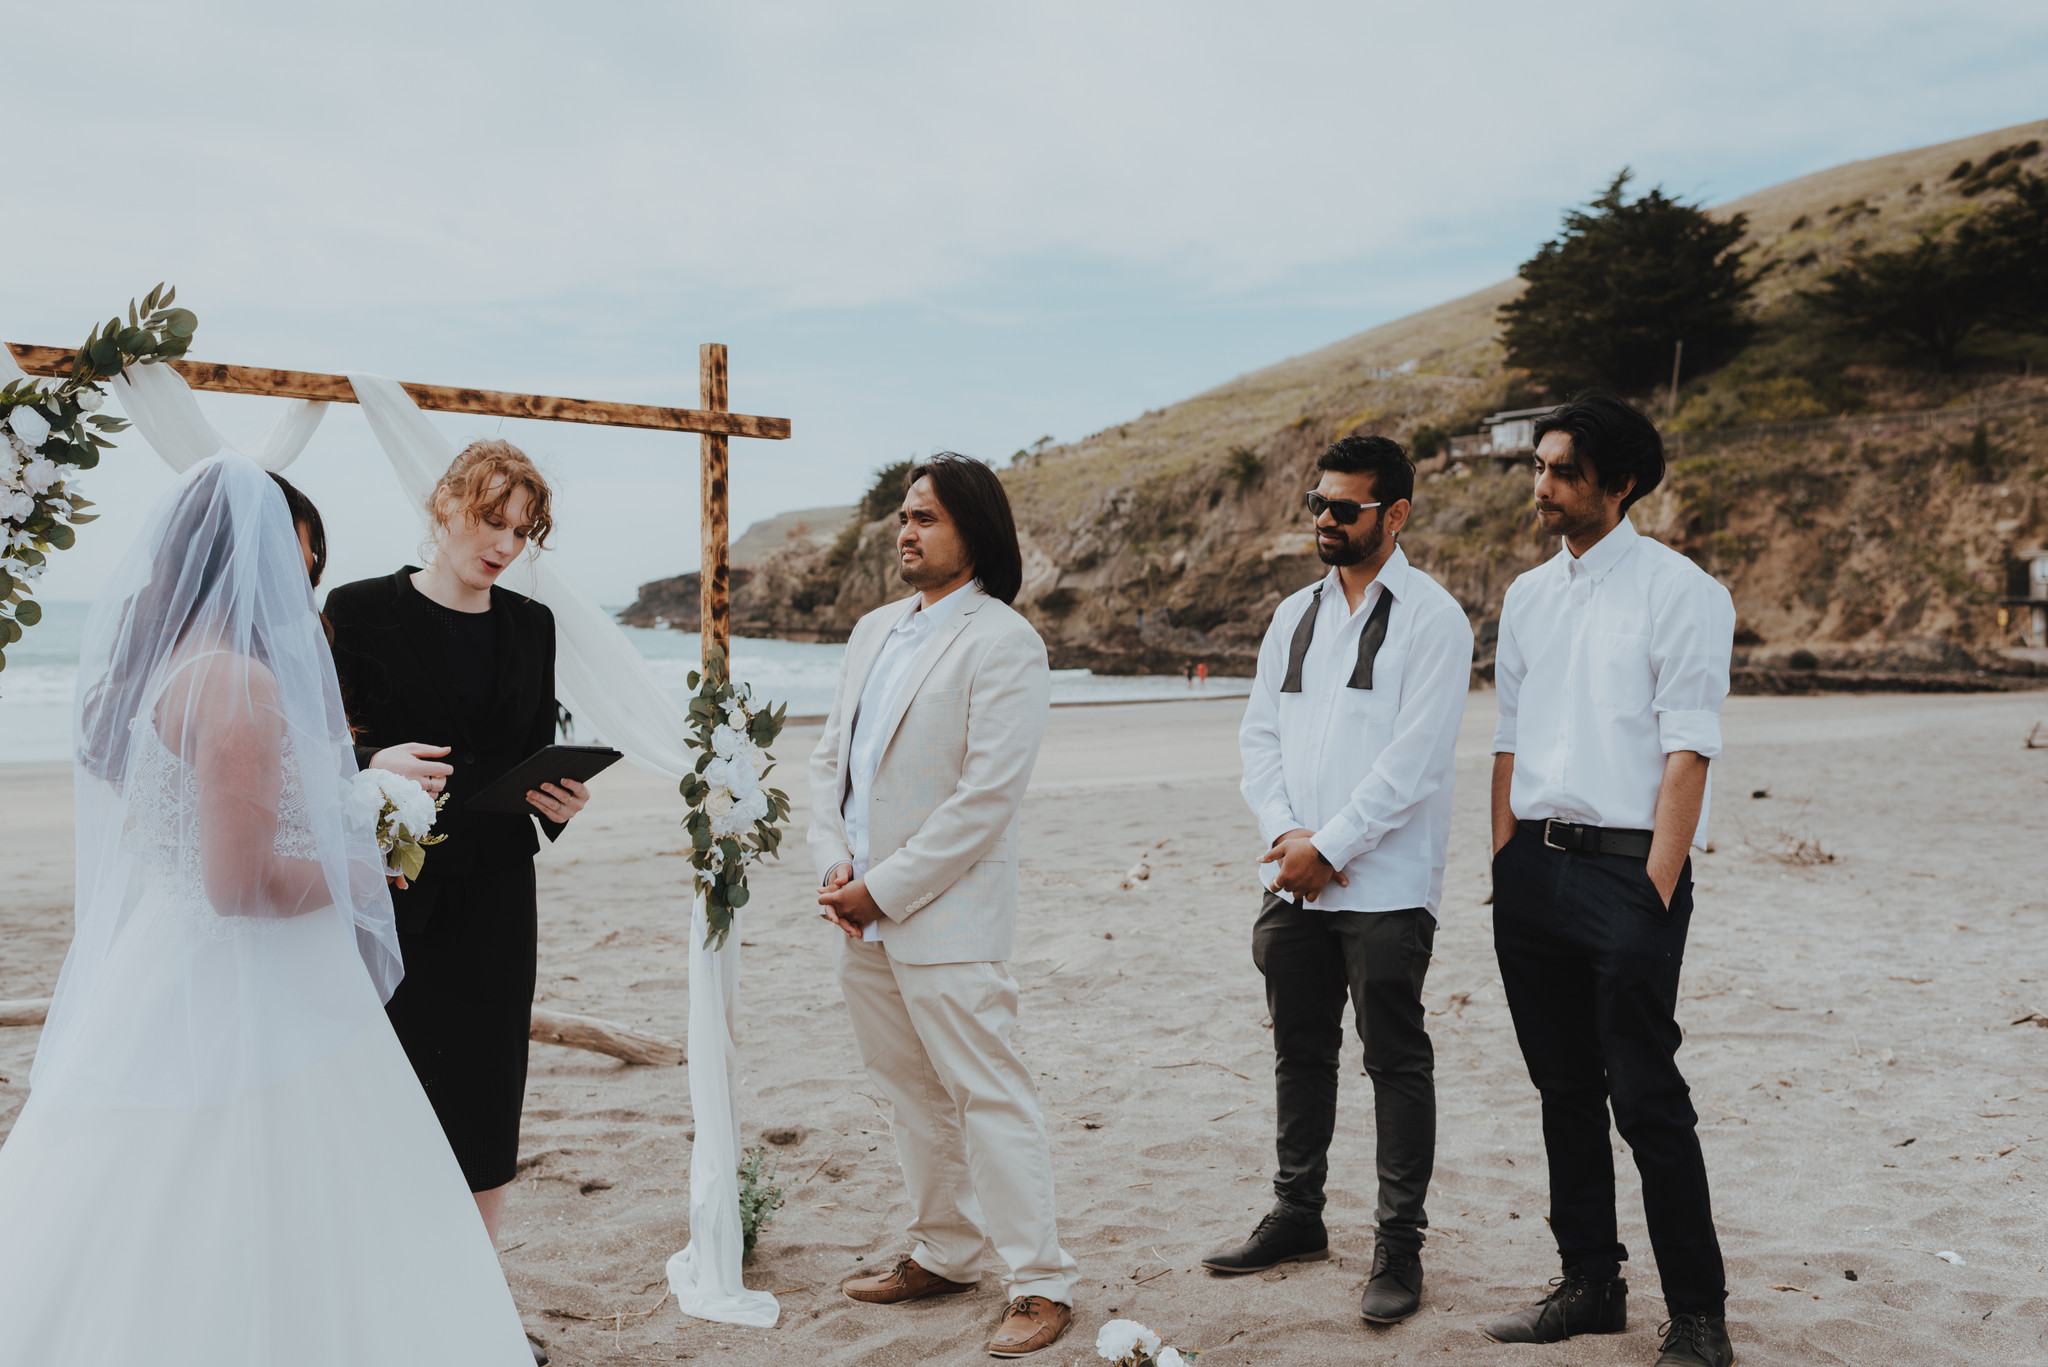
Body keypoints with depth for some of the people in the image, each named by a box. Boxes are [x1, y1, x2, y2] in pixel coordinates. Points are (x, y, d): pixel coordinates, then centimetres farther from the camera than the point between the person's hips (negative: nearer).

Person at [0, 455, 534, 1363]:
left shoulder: (134, 666, 8)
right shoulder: (240, 684, -21)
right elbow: (240, 885, -24)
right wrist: (356, 872, -7)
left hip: (149, 975, 9)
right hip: (249, 1001, -9)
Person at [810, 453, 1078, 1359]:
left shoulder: (1005, 644, -10)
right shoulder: (873, 632, 15)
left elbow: (986, 796, -17)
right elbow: (830, 757, 15)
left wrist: (884, 887, -15)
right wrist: (834, 864, -1)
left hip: (946, 917, -8)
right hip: (864, 915, 8)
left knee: (988, 1096, -4)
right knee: (912, 1095, 17)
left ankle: (1041, 1284, 7)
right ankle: (944, 1254, 31)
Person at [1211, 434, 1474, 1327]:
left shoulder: (1430, 617, -7)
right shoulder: (1294, 615, 13)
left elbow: (1414, 759, -14)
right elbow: (1260, 733, 10)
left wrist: (1328, 848, -14)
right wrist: (1283, 834, -6)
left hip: (1383, 886, -6)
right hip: (1293, 881, 6)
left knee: (1396, 1063, 2)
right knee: (1300, 1052, 15)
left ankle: (1398, 1246, 13)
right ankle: (1297, 1218, 29)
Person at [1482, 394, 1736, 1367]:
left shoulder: (1678, 591, -4)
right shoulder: (1528, 595, 15)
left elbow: (1688, 750, -10)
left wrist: (1656, 888, -15)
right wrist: (1505, 866, 9)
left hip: (1628, 866, -6)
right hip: (1533, 872, 6)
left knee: (1646, 1100, -3)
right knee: (1565, 1091, 12)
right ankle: (1590, 1285, 24)